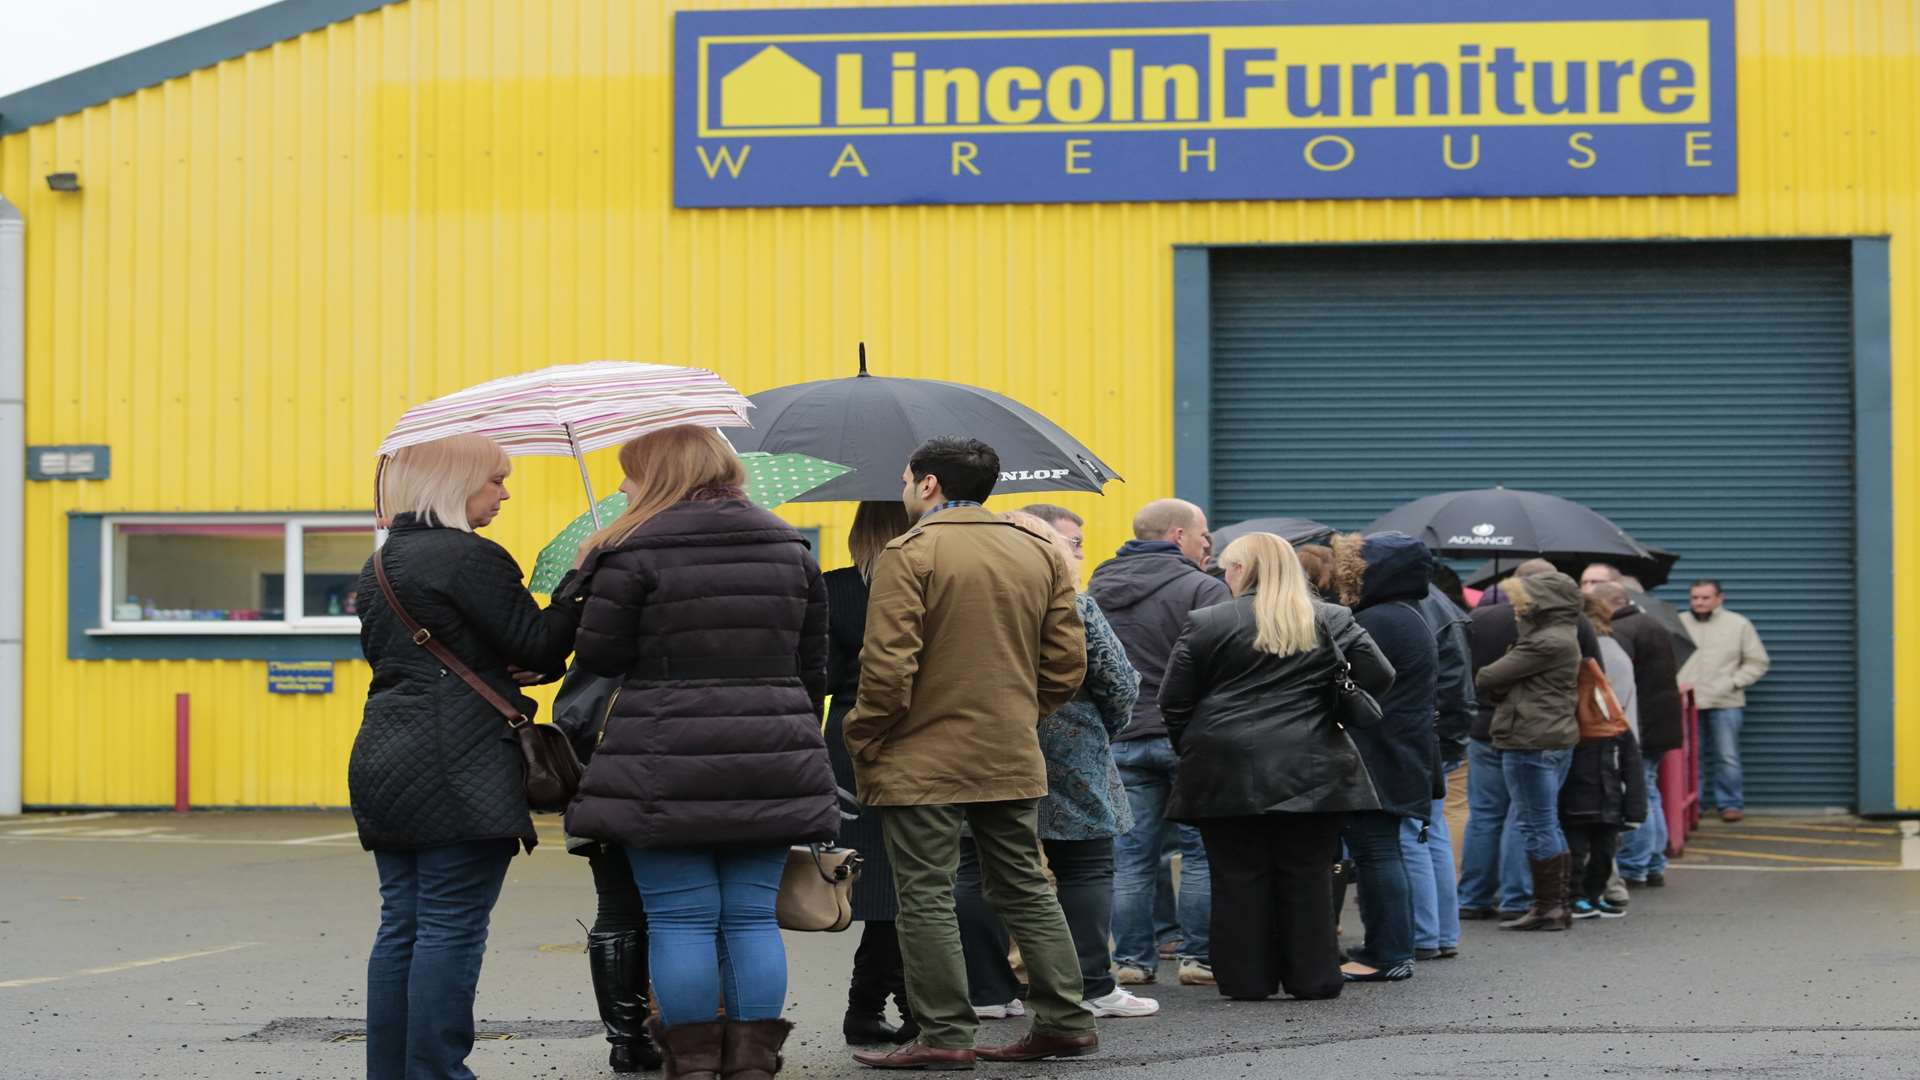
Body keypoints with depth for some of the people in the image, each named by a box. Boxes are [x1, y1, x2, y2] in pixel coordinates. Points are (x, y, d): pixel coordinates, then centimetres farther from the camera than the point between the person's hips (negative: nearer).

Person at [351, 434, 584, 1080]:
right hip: (460, 771, -9)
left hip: (383, 762, 9)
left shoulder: (380, 566, 17)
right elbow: (540, 649, -11)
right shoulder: (471, 557, -11)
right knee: (451, 926, -5)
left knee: (401, 925, 10)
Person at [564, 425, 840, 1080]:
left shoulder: (637, 551, -6)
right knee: (752, 917, 9)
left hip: (667, 767, -5)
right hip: (770, 768, 5)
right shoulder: (790, 548, 12)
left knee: (680, 920, 2)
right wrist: (798, 740, 22)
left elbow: (598, 658, -5)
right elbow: (812, 666, 14)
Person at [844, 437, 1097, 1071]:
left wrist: (864, 744, -5)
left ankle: (945, 1035, 0)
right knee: (1026, 891, 14)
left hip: (923, 762, -6)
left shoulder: (910, 554, -11)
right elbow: (1067, 663, 8)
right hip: (1014, 759, 6)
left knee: (926, 898, 1)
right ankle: (1065, 1022, 14)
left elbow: (888, 667, -17)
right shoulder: (1040, 554, 9)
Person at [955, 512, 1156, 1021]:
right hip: (1067, 761, -3)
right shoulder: (1074, 608, -6)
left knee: (977, 874, 7)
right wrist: (1104, 727, 15)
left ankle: (985, 991, 6)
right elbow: (1120, 683, -3)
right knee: (1086, 871, 5)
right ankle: (1092, 988, 3)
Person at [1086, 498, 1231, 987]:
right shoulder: (1203, 589, -10)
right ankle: (1198, 956, 5)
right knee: (1201, 851, 4)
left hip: (1120, 739, 5)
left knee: (1130, 855, 8)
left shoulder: (1098, 589, 11)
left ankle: (1132, 958, 10)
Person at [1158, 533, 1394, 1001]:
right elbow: (1379, 678, 3)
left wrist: (1191, 748, 15)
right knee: (1307, 876, 7)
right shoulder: (1332, 621, 5)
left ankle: (1246, 979, 7)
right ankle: (1312, 976, 10)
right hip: (1311, 773, 2)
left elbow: (1173, 702, 0)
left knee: (1238, 877, 5)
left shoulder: (1206, 624, -1)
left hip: (1227, 771, -1)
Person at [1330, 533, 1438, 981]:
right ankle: (1393, 949, 20)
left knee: (1374, 850, -7)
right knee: (1384, 848, 15)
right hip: (1404, 756, 11)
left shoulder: (1375, 623, -16)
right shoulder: (1411, 620, 18)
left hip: (1377, 757, -11)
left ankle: (1386, 954, -6)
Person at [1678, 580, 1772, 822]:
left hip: (1725, 703, -1)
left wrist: (1733, 683, -4)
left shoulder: (1739, 624, 7)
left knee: (1727, 757, -3)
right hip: (1687, 703, 1)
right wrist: (1674, 684, -8)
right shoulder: (1679, 623, 11)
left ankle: (1731, 804, 6)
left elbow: (1758, 663, 8)